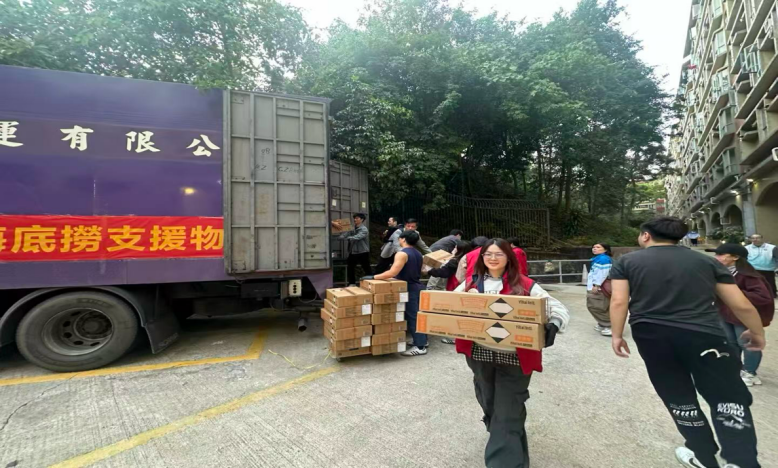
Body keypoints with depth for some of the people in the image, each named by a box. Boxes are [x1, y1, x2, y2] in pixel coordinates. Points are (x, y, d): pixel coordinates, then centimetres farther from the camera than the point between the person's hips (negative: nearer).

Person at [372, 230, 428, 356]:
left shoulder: (402, 254, -18)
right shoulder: (418, 254, 10)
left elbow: (392, 273, -26)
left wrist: (373, 277, -19)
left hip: (409, 289, -9)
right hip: (418, 287, 9)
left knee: (411, 317, -2)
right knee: (417, 315, 17)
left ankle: (420, 347, 2)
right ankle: (422, 340, 27)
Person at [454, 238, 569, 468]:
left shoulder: (524, 285, -7)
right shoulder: (471, 284, 2)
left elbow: (559, 308, -9)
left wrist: (552, 327, -30)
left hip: (514, 358, -4)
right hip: (480, 356, 5)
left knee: (507, 417, 0)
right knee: (490, 407, 25)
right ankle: (507, 448, 54)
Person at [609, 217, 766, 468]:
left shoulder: (626, 262, 3)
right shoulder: (706, 260, 8)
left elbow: (619, 301, -7)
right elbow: (742, 305, 8)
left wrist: (617, 335, 3)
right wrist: (757, 333, 25)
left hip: (651, 336, 0)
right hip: (703, 334, 0)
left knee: (678, 397, 18)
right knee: (728, 397, 15)